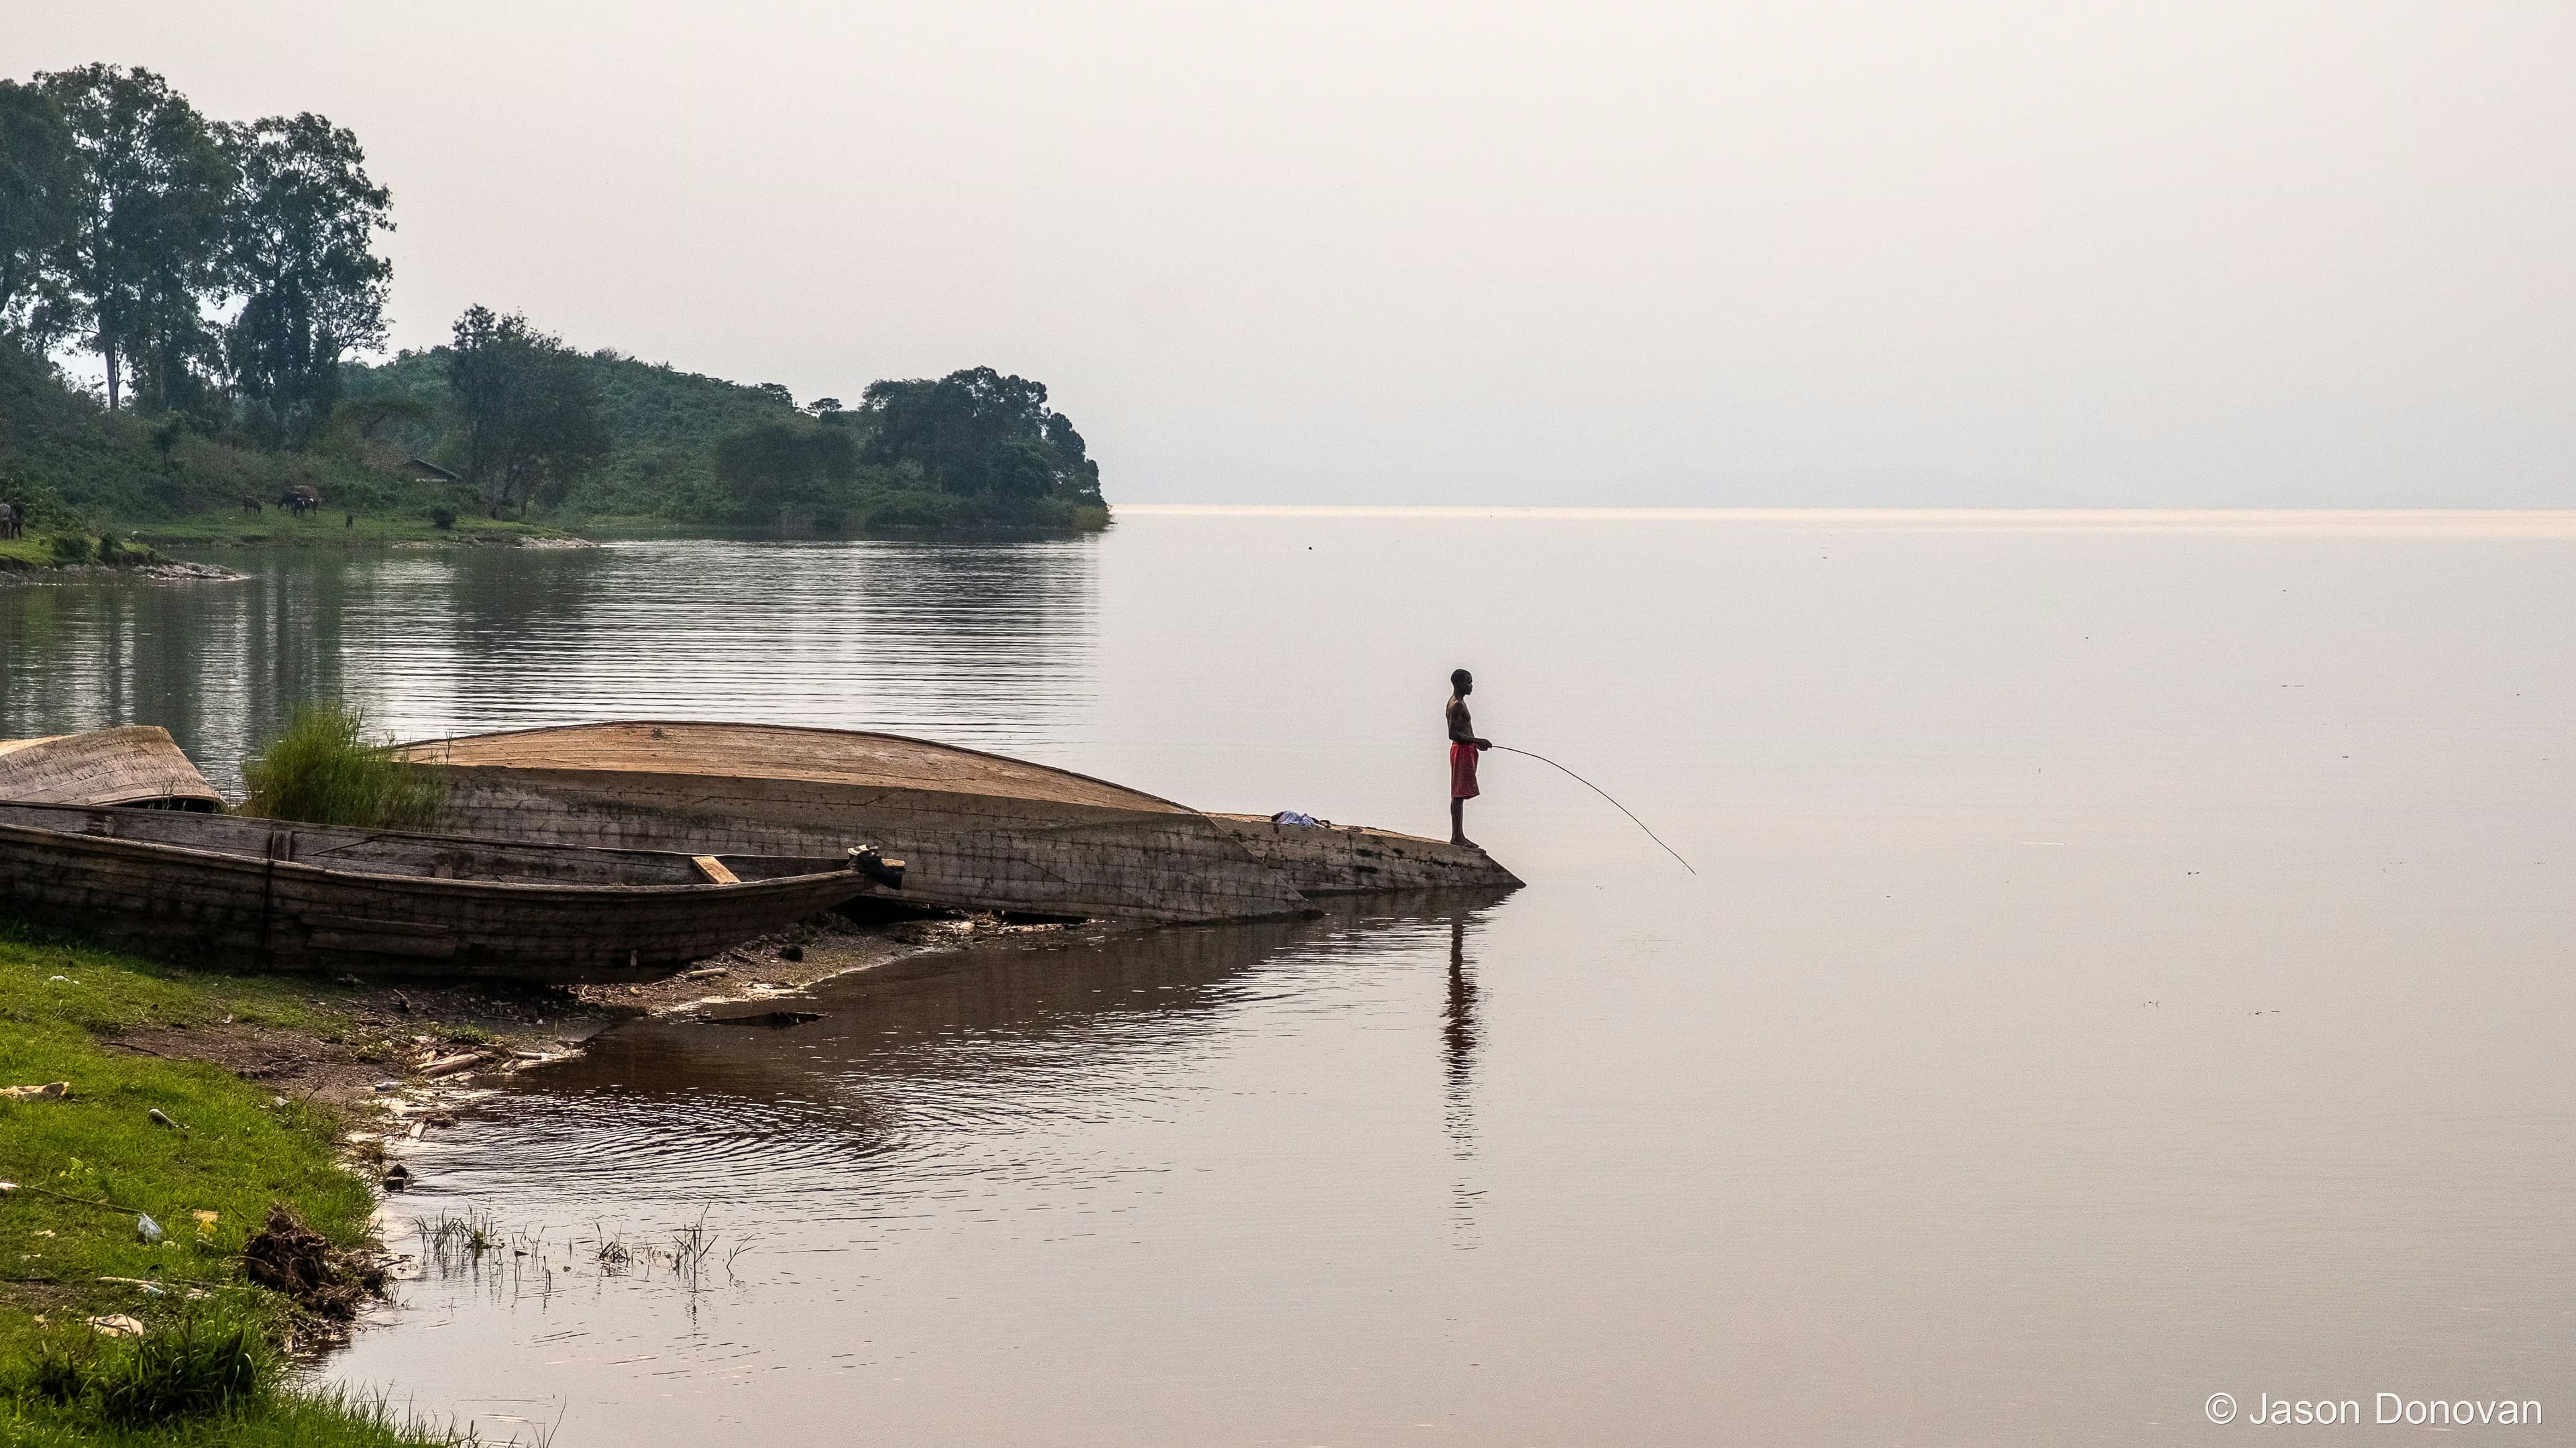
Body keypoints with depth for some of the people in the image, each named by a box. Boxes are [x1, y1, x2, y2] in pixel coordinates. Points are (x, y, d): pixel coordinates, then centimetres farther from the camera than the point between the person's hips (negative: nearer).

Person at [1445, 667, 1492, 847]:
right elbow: (1453, 734, -23)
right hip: (1462, 751, -11)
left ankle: (1458, 835, 14)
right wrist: (1476, 741, -22)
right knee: (1459, 794, -9)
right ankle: (1457, 836, -9)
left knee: (1460, 795, 11)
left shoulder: (1457, 702, 17)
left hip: (1466, 751, 11)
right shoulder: (1457, 705, -16)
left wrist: (1476, 744, 17)